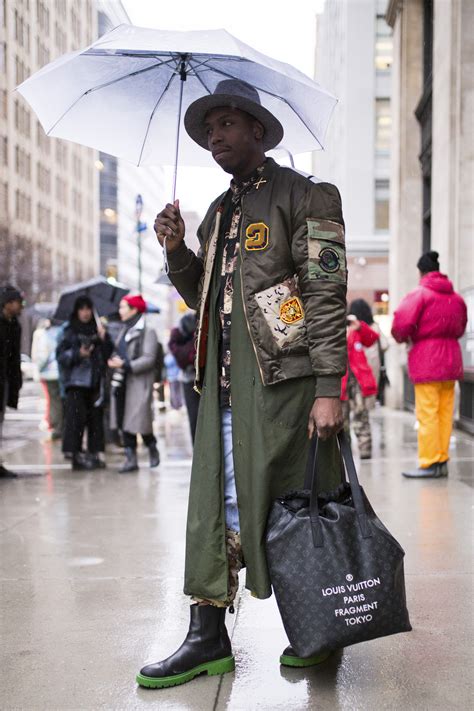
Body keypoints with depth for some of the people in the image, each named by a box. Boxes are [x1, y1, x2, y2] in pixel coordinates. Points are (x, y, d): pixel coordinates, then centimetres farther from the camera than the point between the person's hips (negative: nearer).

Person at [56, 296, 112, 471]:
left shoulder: (97, 329, 13)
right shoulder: (70, 331, 3)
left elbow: (108, 354, 10)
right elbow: (61, 355, -1)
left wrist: (104, 338, -6)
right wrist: (78, 354, -16)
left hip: (95, 380, 4)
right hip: (76, 380, -4)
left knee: (95, 417, 3)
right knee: (77, 417, -9)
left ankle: (94, 453, 9)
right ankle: (76, 454, -5)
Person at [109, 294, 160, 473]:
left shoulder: (147, 332, -7)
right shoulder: (124, 331, 17)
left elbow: (148, 359, -14)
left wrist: (125, 364, -18)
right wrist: (114, 360, 2)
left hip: (139, 383, -7)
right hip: (122, 383, 7)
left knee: (139, 422, -6)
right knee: (124, 421, 4)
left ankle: (153, 450, 20)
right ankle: (131, 458, 9)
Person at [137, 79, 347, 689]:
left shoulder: (304, 196, -1)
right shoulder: (218, 212, 21)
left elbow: (327, 295, -9)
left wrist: (328, 388, -16)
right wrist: (176, 251, 5)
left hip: (284, 373, -6)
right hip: (224, 379, 7)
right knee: (216, 502, 5)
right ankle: (208, 638, 12)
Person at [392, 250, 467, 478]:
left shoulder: (420, 294, -8)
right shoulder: (456, 297, 12)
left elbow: (401, 323, -18)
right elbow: (461, 327, 20)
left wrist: (402, 338, 2)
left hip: (426, 359, -6)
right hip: (451, 359, 6)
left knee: (427, 414, -4)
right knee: (445, 412, 9)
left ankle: (429, 464, -4)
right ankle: (442, 461, 13)